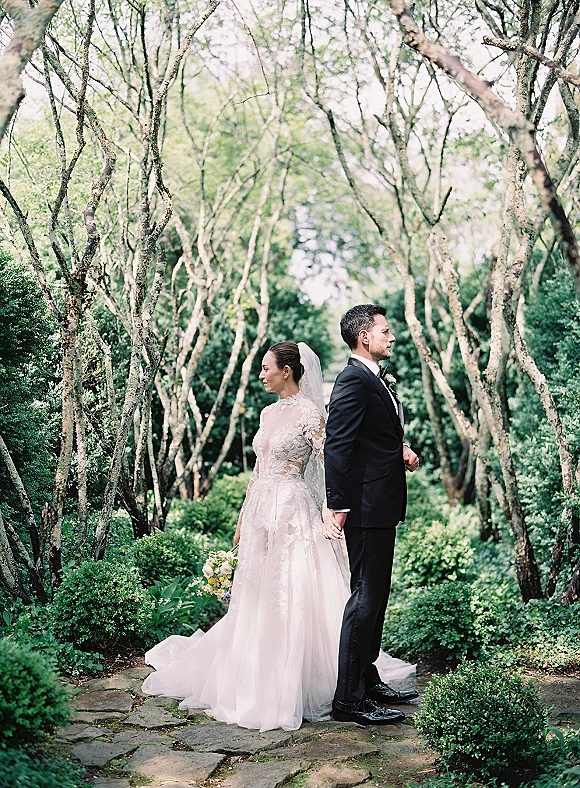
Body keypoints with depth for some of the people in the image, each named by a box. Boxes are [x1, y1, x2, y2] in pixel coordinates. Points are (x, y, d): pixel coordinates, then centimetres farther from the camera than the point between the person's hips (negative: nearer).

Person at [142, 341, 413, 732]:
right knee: (257, 599, 12)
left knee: (294, 598, -4)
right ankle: (260, 681, 26)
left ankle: (295, 687, 8)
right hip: (261, 510, 8)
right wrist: (243, 517, 18)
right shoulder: (268, 413, 13)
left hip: (293, 510, -7)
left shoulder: (309, 412, -9)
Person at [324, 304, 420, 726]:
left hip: (382, 505, 11)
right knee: (366, 597, -6)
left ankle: (368, 680, 29)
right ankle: (349, 699, 2)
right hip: (367, 505, -11)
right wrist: (338, 507, -23)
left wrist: (403, 449, 2)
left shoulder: (374, 379, 17)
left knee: (375, 596, 17)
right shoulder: (354, 382, -16)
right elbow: (337, 447, -21)